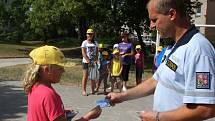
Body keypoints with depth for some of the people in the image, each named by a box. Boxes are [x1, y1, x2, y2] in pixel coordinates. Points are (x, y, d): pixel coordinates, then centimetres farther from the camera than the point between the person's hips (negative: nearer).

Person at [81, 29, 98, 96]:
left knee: (93, 77, 8)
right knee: (85, 77, -4)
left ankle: (93, 90, 17)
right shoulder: (84, 42, -1)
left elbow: (96, 52, 9)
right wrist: (88, 61, -16)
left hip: (93, 62, 4)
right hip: (86, 62, -4)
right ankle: (84, 91, 0)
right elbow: (83, 53, -8)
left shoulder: (95, 43, 10)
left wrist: (96, 60, -6)